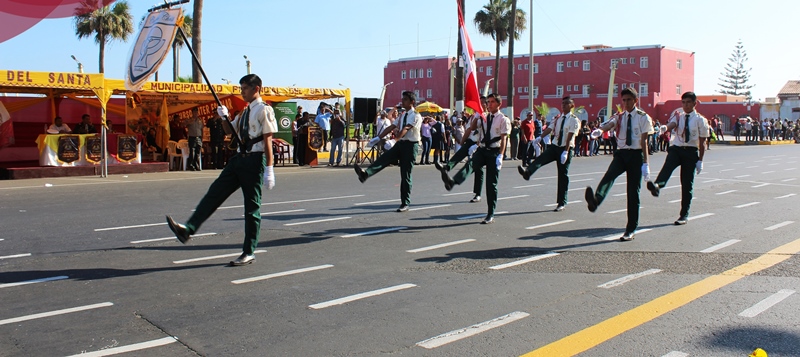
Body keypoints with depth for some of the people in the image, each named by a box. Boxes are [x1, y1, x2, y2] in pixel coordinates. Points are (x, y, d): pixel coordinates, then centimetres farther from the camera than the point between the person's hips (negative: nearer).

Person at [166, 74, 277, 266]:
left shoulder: (264, 110, -9)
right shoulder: (245, 111, 18)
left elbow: (268, 140, -14)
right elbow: (232, 132, 25)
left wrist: (269, 169, -19)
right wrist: (225, 117, 6)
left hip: (255, 160, -8)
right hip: (240, 158, 8)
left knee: (252, 207, -1)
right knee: (216, 192, 2)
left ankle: (249, 253, 8)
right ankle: (188, 229, 2)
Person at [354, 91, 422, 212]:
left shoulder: (416, 116, -10)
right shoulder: (402, 116, 15)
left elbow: (405, 129, -24)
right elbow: (391, 127, 12)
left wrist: (395, 140, -36)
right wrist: (378, 138, 3)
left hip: (411, 145, -6)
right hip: (400, 144, 6)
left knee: (405, 175, -3)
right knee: (383, 158, -20)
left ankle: (405, 204, 5)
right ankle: (365, 174, -42)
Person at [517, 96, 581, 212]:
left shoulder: (574, 120, -7)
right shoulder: (558, 118, 10)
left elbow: (570, 137, -17)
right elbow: (550, 129, -5)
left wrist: (565, 152, -25)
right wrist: (540, 137, -23)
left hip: (566, 148, -5)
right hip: (554, 146, 5)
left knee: (563, 175, 1)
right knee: (540, 159, -24)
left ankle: (562, 203, 9)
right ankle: (527, 172, -52)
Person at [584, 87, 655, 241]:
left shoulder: (643, 117, 0)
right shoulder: (619, 117, 10)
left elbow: (644, 141, -6)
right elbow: (610, 124, -12)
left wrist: (645, 163, -11)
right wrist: (600, 130, -35)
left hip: (636, 155, -2)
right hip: (621, 153, 2)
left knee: (633, 192, 0)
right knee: (610, 174, -30)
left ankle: (631, 230, 9)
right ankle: (595, 201, -58)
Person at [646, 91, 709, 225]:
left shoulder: (700, 120, 1)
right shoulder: (678, 116, 7)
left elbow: (702, 142, 2)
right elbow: (669, 127, -12)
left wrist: (700, 160, 0)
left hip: (691, 151, -1)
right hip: (676, 148, 1)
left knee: (687, 184, 2)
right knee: (668, 164, -35)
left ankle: (684, 215, 12)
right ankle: (657, 185, -62)